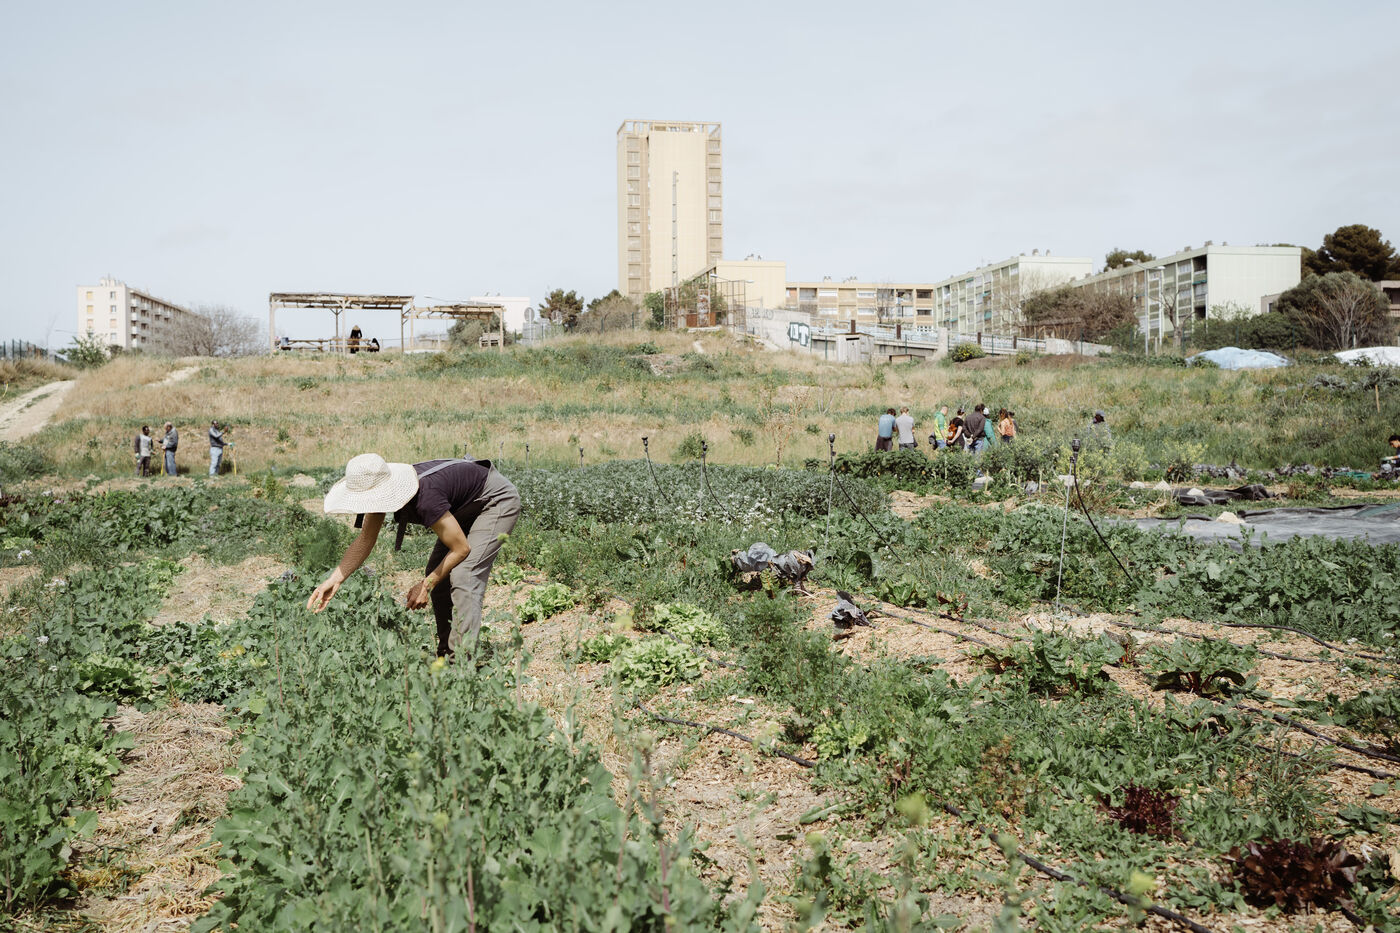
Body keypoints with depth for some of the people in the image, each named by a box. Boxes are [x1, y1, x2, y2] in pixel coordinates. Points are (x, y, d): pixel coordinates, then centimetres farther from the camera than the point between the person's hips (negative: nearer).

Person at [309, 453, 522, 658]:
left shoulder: (425, 498, -39)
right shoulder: (380, 489, -16)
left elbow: (461, 549, -27)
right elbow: (365, 540, -4)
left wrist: (426, 585, -19)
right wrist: (334, 579, -13)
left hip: (497, 501, -9)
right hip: (467, 507, 9)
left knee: (463, 576, -21)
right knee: (437, 573, 4)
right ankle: (447, 652, 14)